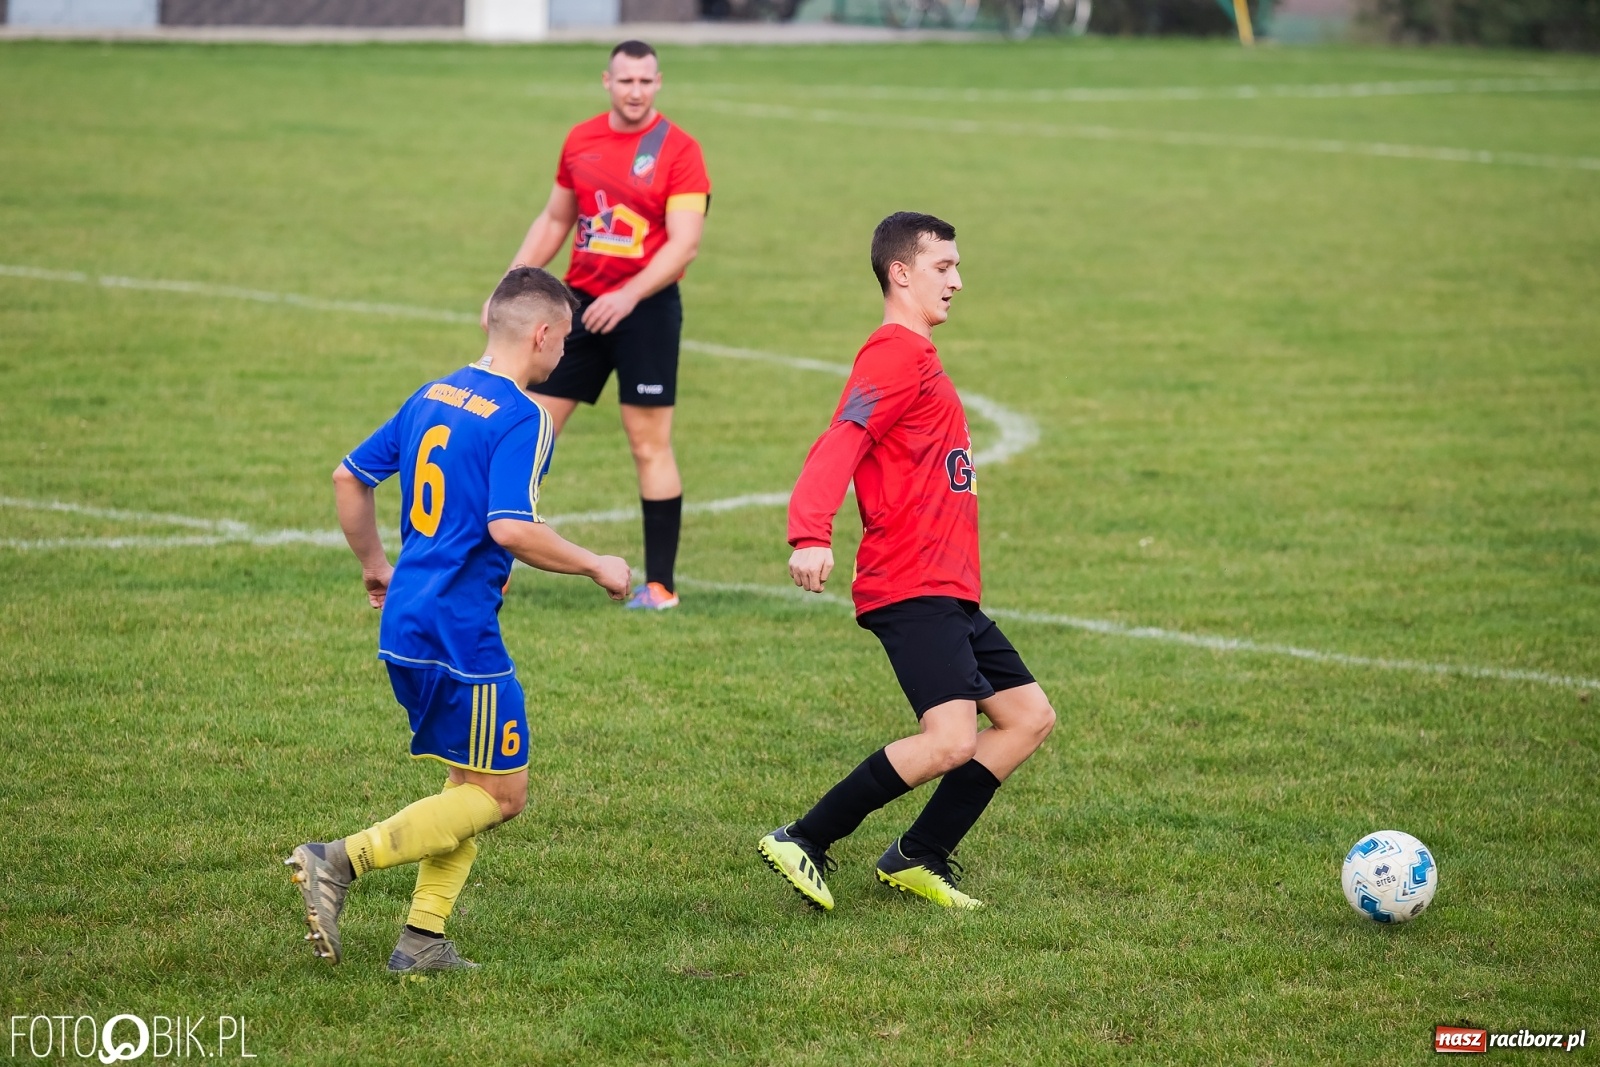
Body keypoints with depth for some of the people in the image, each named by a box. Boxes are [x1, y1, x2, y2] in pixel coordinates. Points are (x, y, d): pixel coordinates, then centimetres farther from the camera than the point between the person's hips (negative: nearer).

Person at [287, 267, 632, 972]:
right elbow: (510, 530, -24)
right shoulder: (522, 419, -13)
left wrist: (374, 565, 30)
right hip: (460, 634, -9)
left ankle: (424, 939, 11)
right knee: (501, 793, 0)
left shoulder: (433, 396, 12)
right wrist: (596, 567, -11)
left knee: (471, 781, 17)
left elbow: (349, 477, 18)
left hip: (405, 625, 9)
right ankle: (341, 861, -11)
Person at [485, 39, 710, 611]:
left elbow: (683, 243, -15)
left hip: (646, 307, -5)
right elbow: (553, 220, 19)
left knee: (650, 443, -2)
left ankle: (660, 584, 5)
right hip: (581, 301, 5)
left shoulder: (679, 150, -8)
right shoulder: (580, 140, 8)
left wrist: (628, 296, -26)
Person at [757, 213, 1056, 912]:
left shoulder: (916, 356, 21)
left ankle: (918, 859, 13)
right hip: (912, 589, -11)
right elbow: (839, 444, -25)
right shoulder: (896, 355, -11)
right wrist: (811, 537, -39)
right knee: (950, 741, -22)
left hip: (949, 591, 11)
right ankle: (802, 844, -13)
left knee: (1030, 717, 11)